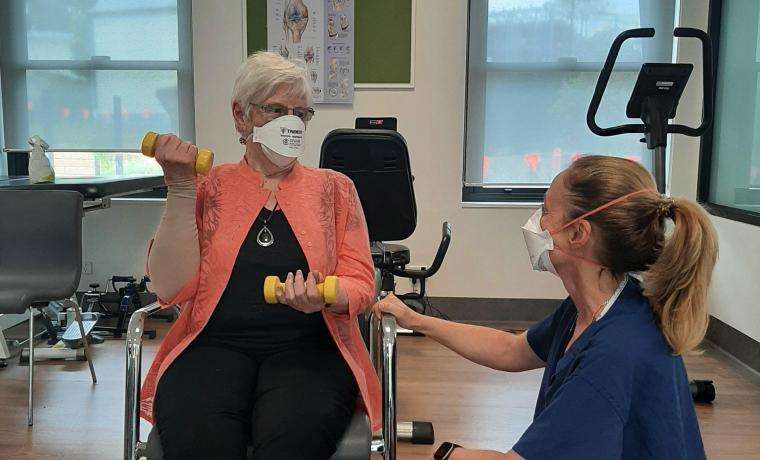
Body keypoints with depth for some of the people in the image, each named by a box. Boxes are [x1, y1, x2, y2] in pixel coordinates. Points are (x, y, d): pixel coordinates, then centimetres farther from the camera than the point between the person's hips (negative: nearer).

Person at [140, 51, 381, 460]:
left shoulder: (333, 189, 12)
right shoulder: (209, 188, 11)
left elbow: (361, 284, 6)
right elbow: (171, 289, 1)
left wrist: (323, 297, -18)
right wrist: (181, 188, -6)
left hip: (306, 346, 0)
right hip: (215, 344, 0)